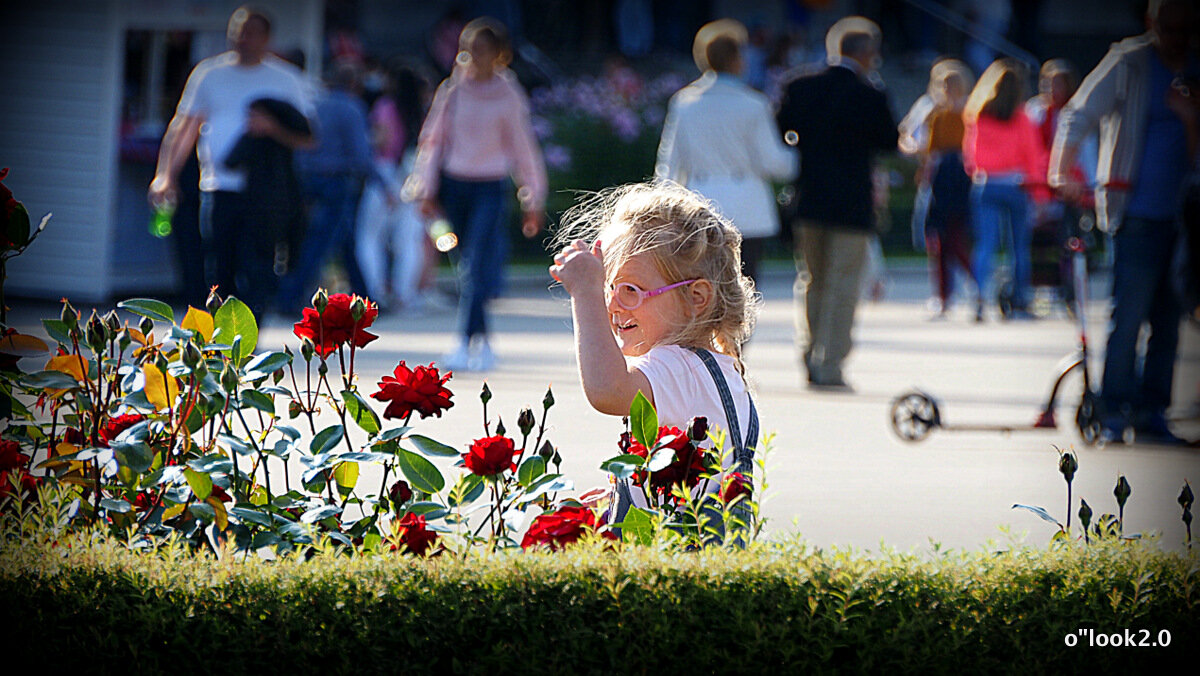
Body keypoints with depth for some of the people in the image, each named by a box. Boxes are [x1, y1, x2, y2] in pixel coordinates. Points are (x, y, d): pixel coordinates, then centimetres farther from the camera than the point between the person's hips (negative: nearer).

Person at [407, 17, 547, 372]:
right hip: (453, 184, 3)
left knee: (478, 266, -14)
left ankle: (469, 343, -18)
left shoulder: (508, 97, -2)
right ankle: (482, 343, 18)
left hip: (490, 188, -3)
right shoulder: (451, 91, 3)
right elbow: (433, 139, 8)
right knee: (468, 265, 8)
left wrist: (533, 202, 7)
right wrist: (426, 190, 2)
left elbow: (523, 149, 5)